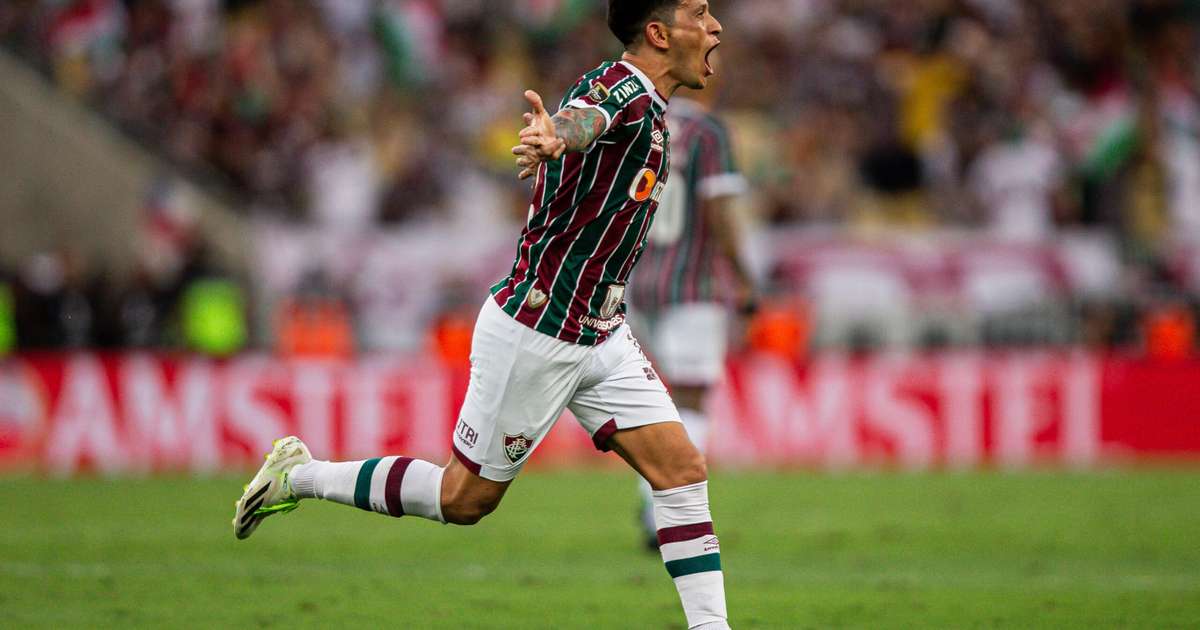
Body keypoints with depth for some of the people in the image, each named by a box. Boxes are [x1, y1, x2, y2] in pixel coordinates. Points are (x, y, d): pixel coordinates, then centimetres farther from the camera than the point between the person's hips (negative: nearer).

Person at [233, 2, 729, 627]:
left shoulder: (647, 104, 8)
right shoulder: (622, 90, -22)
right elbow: (583, 117, -48)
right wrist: (555, 137, -70)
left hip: (599, 336, 9)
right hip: (534, 334, -9)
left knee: (682, 468, -4)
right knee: (466, 498, 5)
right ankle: (299, 475, 20)